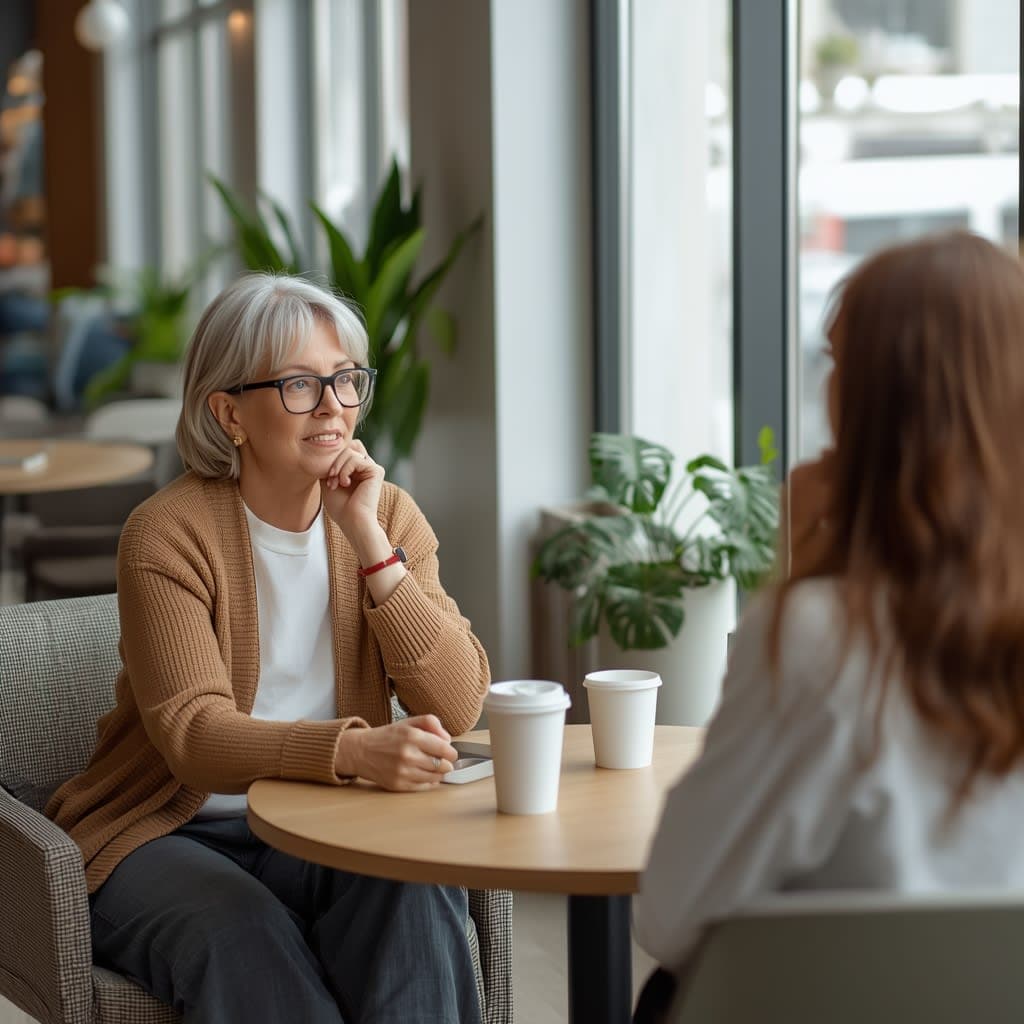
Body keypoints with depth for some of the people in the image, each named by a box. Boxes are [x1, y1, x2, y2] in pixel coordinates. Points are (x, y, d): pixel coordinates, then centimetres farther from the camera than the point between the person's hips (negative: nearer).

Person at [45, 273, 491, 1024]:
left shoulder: (389, 516, 2)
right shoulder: (168, 534, -12)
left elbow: (457, 710, -8)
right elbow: (194, 736, -24)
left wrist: (369, 540, -17)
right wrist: (358, 750, -41)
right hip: (170, 835, -3)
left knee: (412, 890, -29)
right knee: (244, 933, -34)